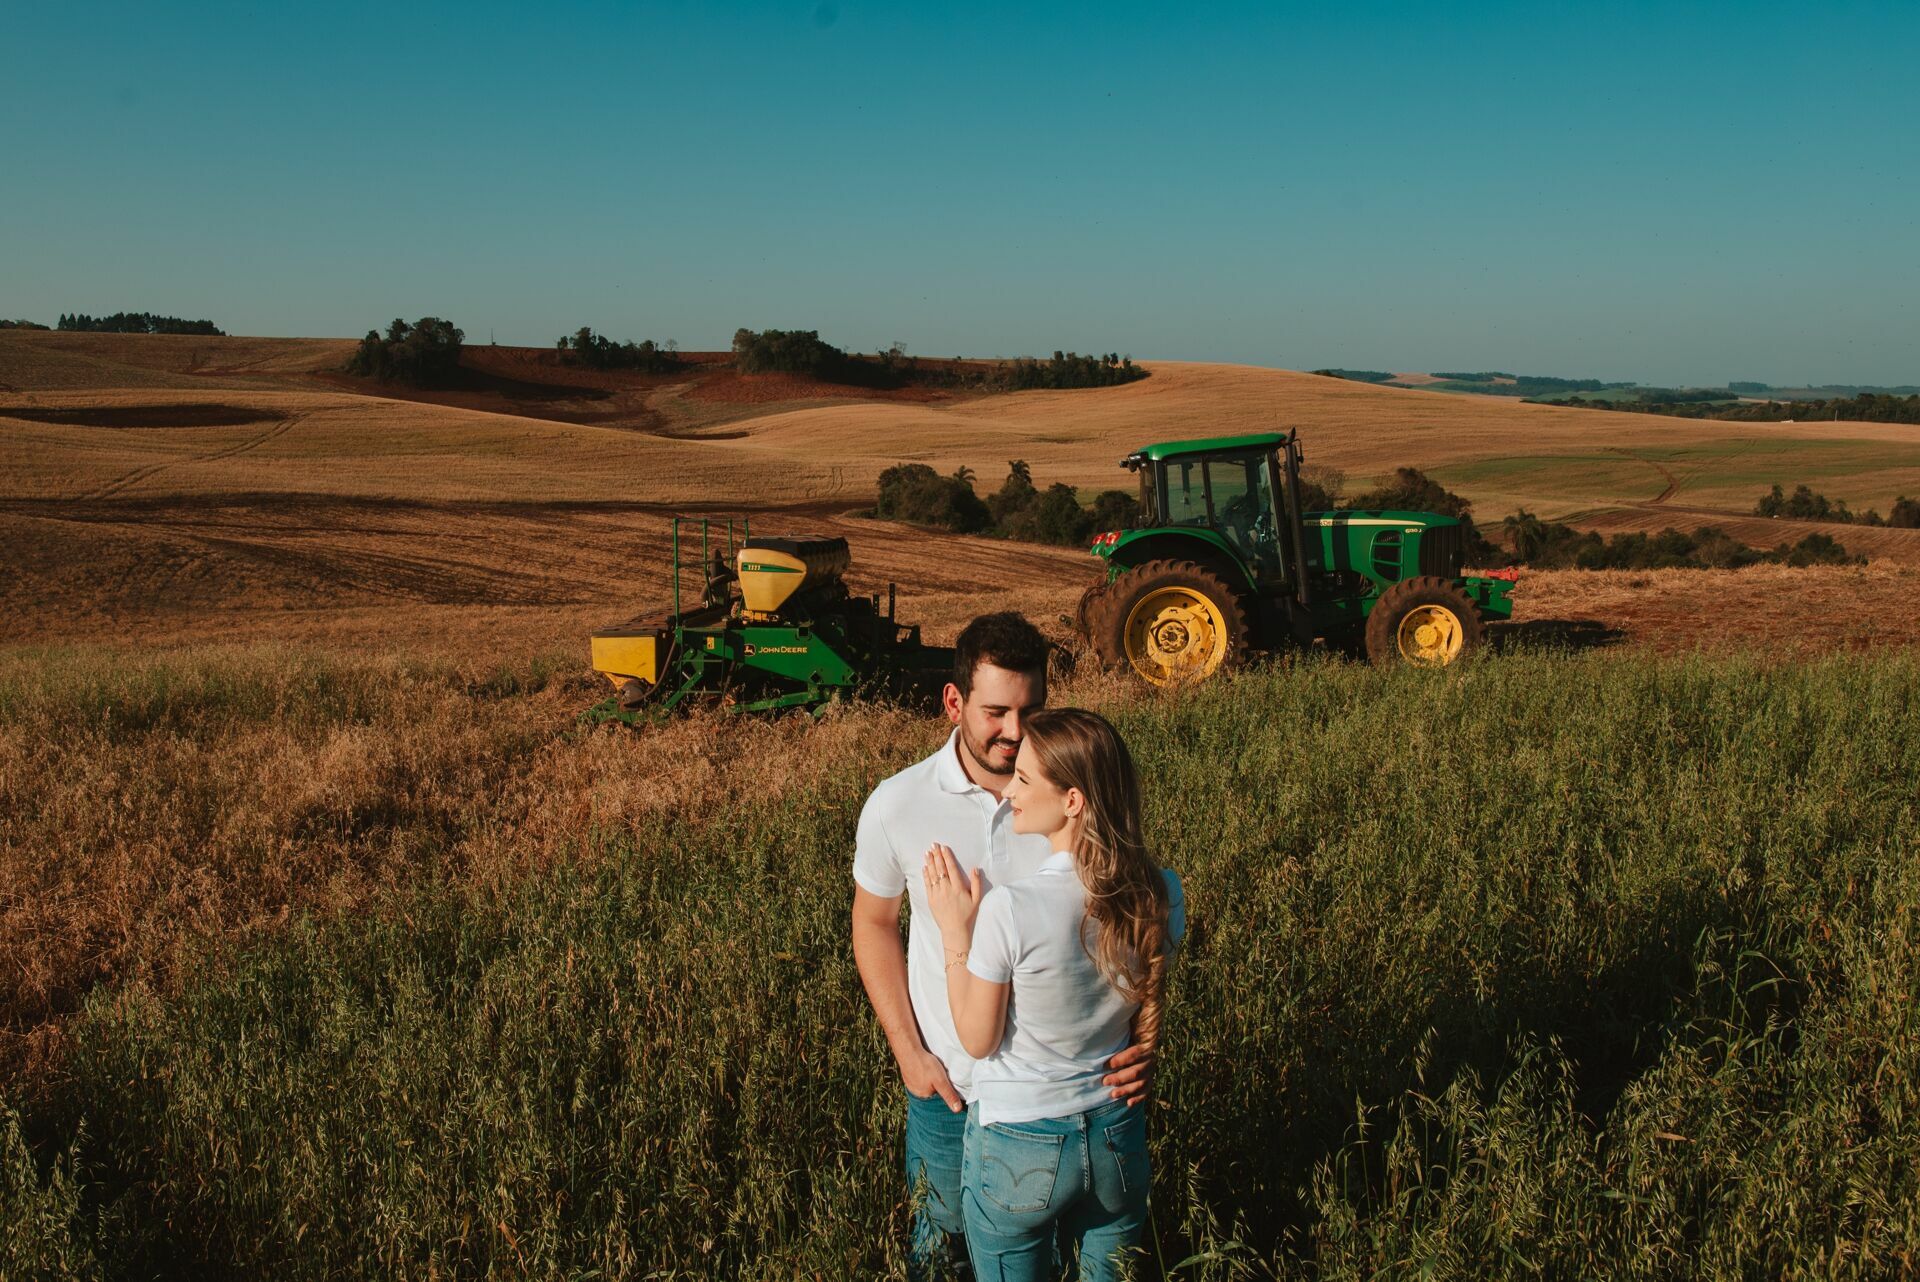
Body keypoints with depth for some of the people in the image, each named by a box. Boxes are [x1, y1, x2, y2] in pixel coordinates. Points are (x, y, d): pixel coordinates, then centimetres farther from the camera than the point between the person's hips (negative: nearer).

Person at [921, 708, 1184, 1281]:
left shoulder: (1009, 910, -29)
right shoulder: (1162, 895, -13)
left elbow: (978, 1040, -15)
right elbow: (1146, 1029, 1)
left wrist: (955, 935, -8)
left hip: (1017, 1150, -4)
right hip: (1119, 1137, 4)